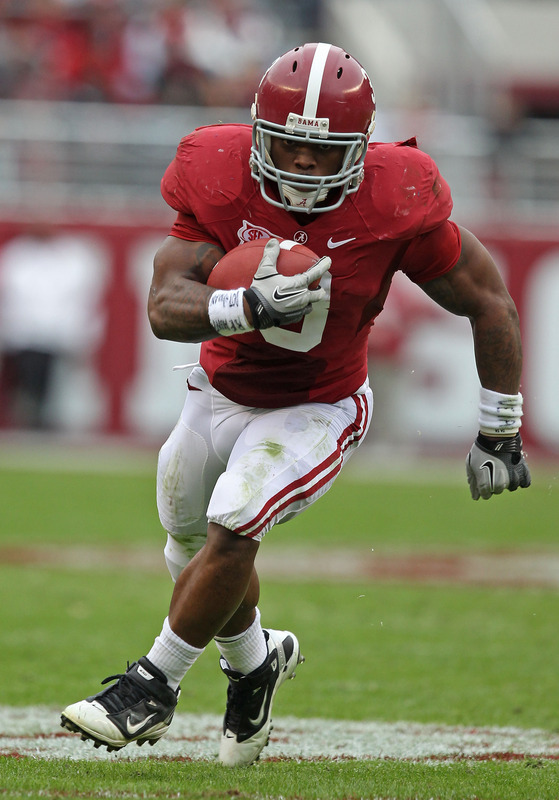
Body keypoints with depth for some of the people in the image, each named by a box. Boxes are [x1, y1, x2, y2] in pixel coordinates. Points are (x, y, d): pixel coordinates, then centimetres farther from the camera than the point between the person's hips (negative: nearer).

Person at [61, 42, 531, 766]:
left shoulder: (395, 205, -25)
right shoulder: (219, 181, -22)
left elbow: (489, 303, -12)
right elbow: (165, 306, -26)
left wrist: (499, 434, -7)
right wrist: (248, 307, -47)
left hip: (316, 409, -4)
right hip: (220, 394, 4)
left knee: (231, 532, -23)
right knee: (195, 556, 17)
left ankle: (153, 685, -4)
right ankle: (254, 660, 47)